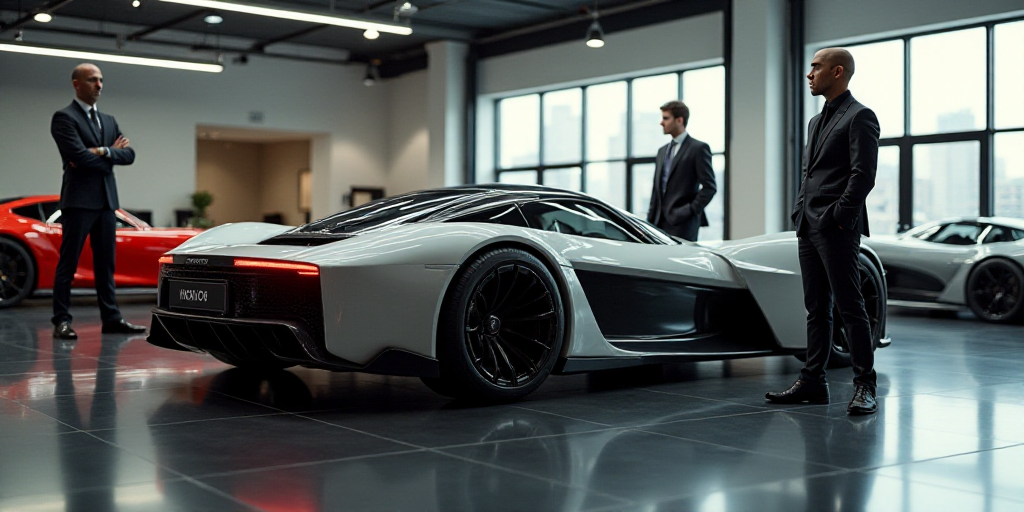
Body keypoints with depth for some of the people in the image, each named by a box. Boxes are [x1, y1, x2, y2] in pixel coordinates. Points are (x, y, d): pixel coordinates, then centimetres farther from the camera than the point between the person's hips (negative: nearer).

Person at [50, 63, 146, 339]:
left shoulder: (109, 121, 18)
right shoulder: (64, 117, -4)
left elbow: (129, 154, 6)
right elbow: (80, 156, -17)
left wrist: (102, 152, -10)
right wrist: (112, 153, -3)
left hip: (106, 200, 7)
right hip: (79, 199, -7)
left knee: (105, 262, 8)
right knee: (68, 262, -3)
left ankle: (111, 318, 11)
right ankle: (62, 321, 0)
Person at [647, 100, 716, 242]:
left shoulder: (698, 148, -2)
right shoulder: (663, 151, 19)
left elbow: (709, 187, -7)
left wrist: (691, 210, -13)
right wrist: (650, 219, 12)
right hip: (660, 223, 6)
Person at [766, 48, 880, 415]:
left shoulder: (859, 117, -5)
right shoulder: (816, 121, 22)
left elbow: (864, 174, -13)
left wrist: (839, 216, -16)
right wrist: (800, 213, 12)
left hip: (837, 229, -9)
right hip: (808, 227, 9)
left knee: (850, 306, -7)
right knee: (816, 308, 10)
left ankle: (865, 386, -2)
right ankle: (812, 382, 15)